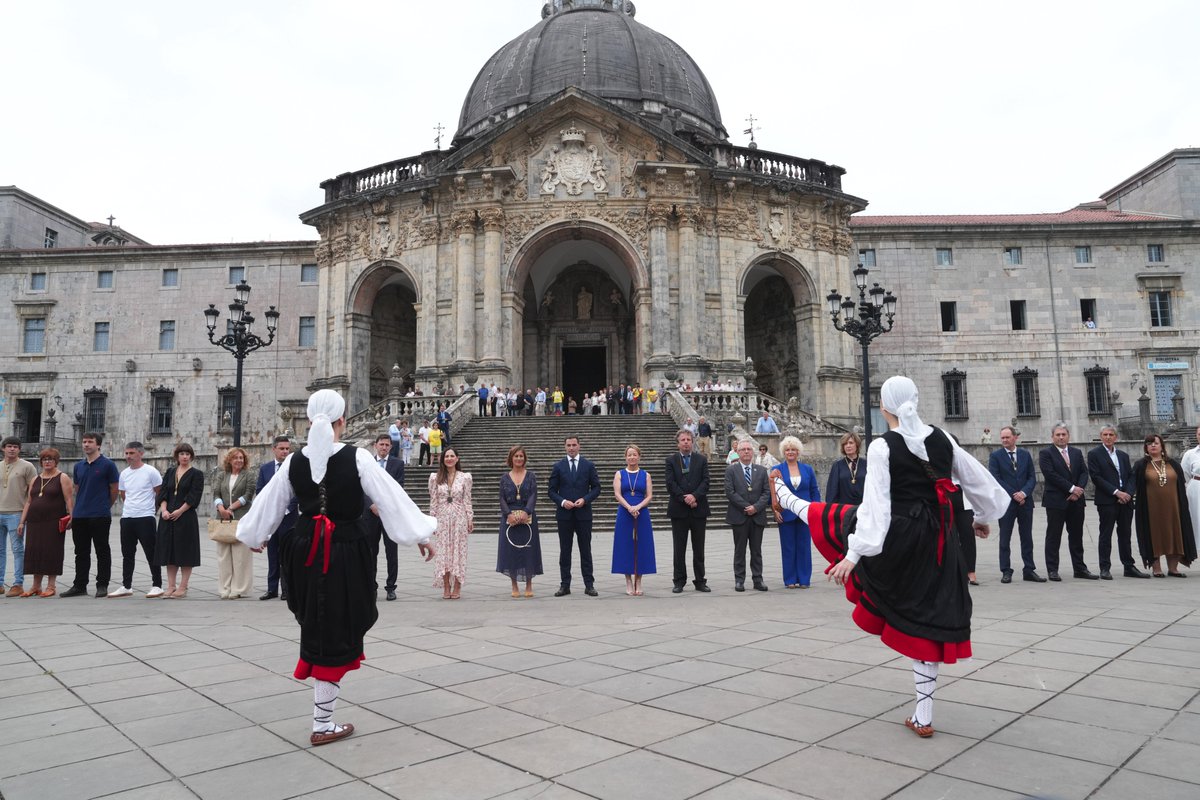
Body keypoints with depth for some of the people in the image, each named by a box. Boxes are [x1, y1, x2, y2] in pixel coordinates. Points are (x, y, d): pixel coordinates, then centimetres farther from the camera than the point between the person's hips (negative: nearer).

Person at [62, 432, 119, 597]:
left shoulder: (107, 465, -5)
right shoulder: (78, 466, 12)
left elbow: (114, 490, -1)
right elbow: (77, 489, 21)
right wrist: (82, 505, 18)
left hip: (100, 516, -6)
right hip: (79, 516, 6)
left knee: (102, 551, 1)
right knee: (81, 552, 11)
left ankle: (102, 585, 6)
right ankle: (79, 585, 19)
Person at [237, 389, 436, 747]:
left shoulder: (294, 461, -1)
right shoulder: (356, 458, -13)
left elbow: (269, 504, 12)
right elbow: (392, 498, -10)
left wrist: (255, 537, 31)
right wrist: (421, 535, 0)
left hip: (304, 551, 4)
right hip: (346, 553, -4)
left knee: (316, 627, 25)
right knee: (336, 634, 6)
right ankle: (323, 725, 16)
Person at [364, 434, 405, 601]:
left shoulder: (397, 464, 4)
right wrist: (372, 505, -12)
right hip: (370, 512, 1)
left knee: (392, 552, 2)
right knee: (370, 551, 6)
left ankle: (391, 587, 10)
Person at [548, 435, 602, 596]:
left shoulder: (589, 465, 4)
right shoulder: (558, 466, 4)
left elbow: (596, 488, 4)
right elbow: (552, 490, 4)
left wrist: (585, 499, -11)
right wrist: (562, 502, -13)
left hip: (583, 513, 0)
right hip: (564, 514, 0)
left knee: (586, 550, 4)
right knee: (565, 551, 6)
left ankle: (589, 585, 10)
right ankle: (565, 585, 13)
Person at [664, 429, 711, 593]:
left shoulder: (701, 460, 8)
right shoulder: (671, 460, 4)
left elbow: (705, 481, -1)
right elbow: (670, 483, -5)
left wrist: (694, 496, -16)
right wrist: (685, 499, -14)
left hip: (699, 509, 1)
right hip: (679, 510, -1)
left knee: (699, 548, 7)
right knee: (679, 548, 5)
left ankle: (700, 581, 14)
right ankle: (679, 581, 12)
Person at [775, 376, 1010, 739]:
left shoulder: (882, 447, -14)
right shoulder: (941, 439, 2)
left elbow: (875, 505, -20)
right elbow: (977, 477, 14)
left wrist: (854, 554, -19)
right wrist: (983, 516, 31)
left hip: (896, 538, -5)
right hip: (934, 543, 5)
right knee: (924, 623, 11)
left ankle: (788, 500, 53)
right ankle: (923, 717, 17)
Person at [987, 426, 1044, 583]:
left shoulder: (1025, 455, 10)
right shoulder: (995, 456, -1)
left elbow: (1032, 477, 5)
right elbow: (995, 479, -7)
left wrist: (1024, 493, -12)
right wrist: (1013, 494, -13)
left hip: (1025, 501, 3)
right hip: (1006, 502, -3)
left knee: (1027, 538, 8)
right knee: (1005, 539, 2)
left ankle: (1029, 570, 15)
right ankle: (1006, 572, 8)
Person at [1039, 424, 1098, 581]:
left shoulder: (1077, 452, 14)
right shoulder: (1046, 453, -3)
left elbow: (1084, 472, 6)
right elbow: (1050, 474, -13)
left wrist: (1079, 489, -11)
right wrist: (1072, 488, -15)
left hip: (1076, 500, 5)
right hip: (1056, 500, -5)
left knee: (1076, 535, 10)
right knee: (1053, 536, 0)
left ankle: (1079, 568, 18)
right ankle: (1052, 570, 4)